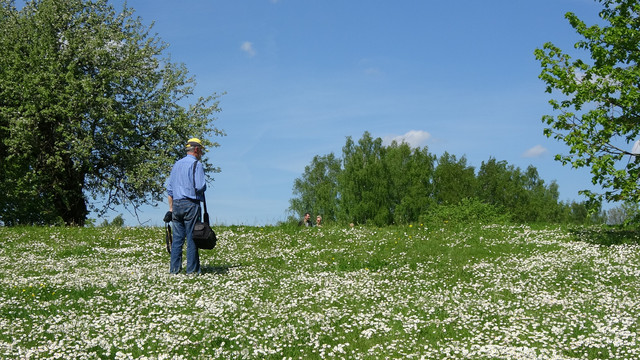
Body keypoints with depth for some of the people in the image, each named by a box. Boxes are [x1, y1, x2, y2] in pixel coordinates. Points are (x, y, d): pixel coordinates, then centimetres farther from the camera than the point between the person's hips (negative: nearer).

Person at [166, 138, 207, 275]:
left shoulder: (177, 164, 16)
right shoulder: (197, 164, -6)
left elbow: (169, 189, 17)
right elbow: (200, 186, -17)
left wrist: (171, 207, 20)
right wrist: (203, 188, 7)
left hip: (176, 204, 6)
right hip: (191, 204, -6)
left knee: (177, 237, 8)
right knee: (192, 237, -2)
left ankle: (174, 268, 9)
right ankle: (192, 269, 0)